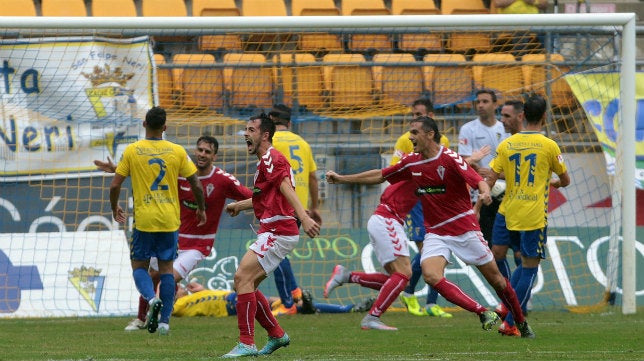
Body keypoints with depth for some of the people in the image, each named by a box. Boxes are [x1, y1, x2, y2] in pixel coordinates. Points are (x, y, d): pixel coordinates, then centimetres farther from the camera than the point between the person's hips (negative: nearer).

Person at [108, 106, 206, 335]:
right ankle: (164, 321, 4)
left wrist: (115, 209, 16)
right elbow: (196, 185, 2)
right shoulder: (177, 151, 0)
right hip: (170, 220, 2)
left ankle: (152, 298, -19)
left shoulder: (132, 151, -4)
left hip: (143, 220, -2)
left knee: (139, 266, 10)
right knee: (166, 268, 9)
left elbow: (115, 185, -2)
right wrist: (201, 209, 20)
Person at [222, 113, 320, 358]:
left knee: (242, 277, -17)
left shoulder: (270, 159, -10)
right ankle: (277, 335, 18)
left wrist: (303, 217, -37)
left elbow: (287, 188, -25)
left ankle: (246, 344, -19)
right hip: (271, 231, 11)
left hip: (277, 232, -11)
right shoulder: (266, 161, 22)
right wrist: (239, 205, 49)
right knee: (245, 283, 11)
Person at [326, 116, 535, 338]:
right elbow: (380, 176, 16)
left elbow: (478, 181, -25)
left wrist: (484, 192, -48)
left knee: (495, 278, 2)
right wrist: (342, 179, 18)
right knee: (431, 275, -22)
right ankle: (483, 313, -15)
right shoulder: (412, 163, 5)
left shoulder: (449, 158, -14)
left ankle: (522, 324, 23)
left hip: (464, 227, -5)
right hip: (435, 233, 5)